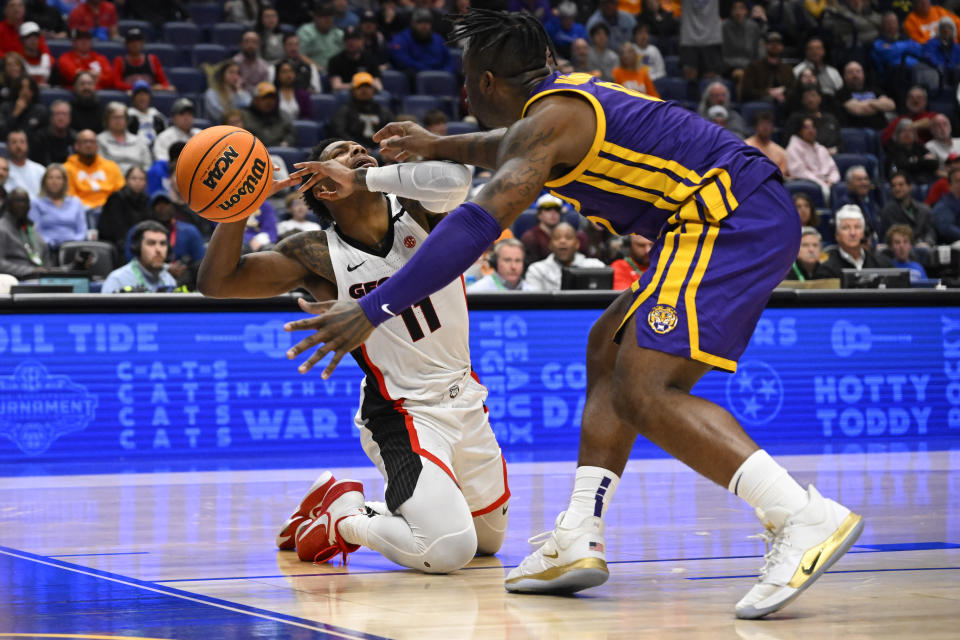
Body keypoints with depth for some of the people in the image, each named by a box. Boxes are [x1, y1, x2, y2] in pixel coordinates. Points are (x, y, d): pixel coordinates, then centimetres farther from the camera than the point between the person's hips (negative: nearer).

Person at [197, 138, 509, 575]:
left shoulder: (416, 210, -5)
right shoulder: (319, 256, -11)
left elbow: (454, 180, -30)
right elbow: (216, 282, -19)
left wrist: (362, 178, -29)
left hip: (466, 402, 5)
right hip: (403, 417, -5)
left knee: (488, 541, 22)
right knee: (446, 549, -26)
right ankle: (341, 520, 1)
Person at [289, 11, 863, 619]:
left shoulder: (548, 118, -9)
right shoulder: (570, 97, 21)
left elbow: (477, 225, -21)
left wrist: (373, 309, -21)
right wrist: (437, 147, 54)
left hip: (728, 218, -11)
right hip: (750, 219, 11)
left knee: (645, 393, -18)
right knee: (610, 352, 17)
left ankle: (809, 518, -31)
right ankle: (579, 542, 13)